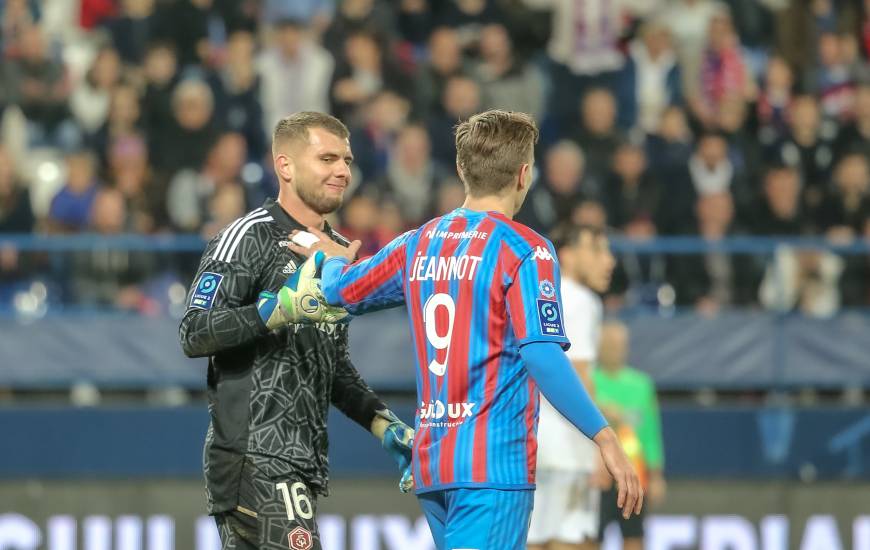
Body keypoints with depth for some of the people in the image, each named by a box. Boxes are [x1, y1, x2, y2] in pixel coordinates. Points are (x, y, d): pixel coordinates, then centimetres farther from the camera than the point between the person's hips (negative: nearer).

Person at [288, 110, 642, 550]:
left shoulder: (418, 244, 11)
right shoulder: (525, 250, -9)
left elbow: (340, 291, 22)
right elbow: (541, 355, -19)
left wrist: (331, 259, 46)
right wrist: (604, 437, -18)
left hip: (431, 463, 7)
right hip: (493, 463, -7)